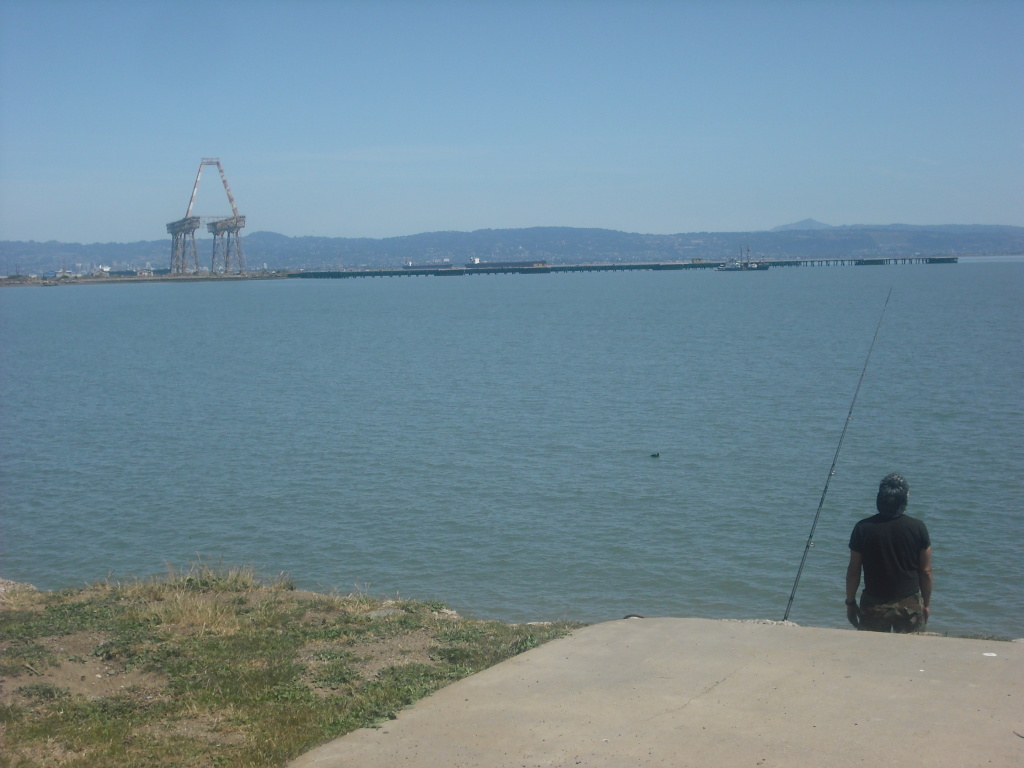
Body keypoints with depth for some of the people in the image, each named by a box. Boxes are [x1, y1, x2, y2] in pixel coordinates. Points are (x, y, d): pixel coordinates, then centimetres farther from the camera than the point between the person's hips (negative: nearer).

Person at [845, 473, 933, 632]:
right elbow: (926, 571, -1)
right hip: (910, 605, 0)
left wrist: (850, 602, 9)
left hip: (873, 606, 0)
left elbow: (853, 571, -3)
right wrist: (926, 603, 12)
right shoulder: (917, 528, -7)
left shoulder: (863, 528, -8)